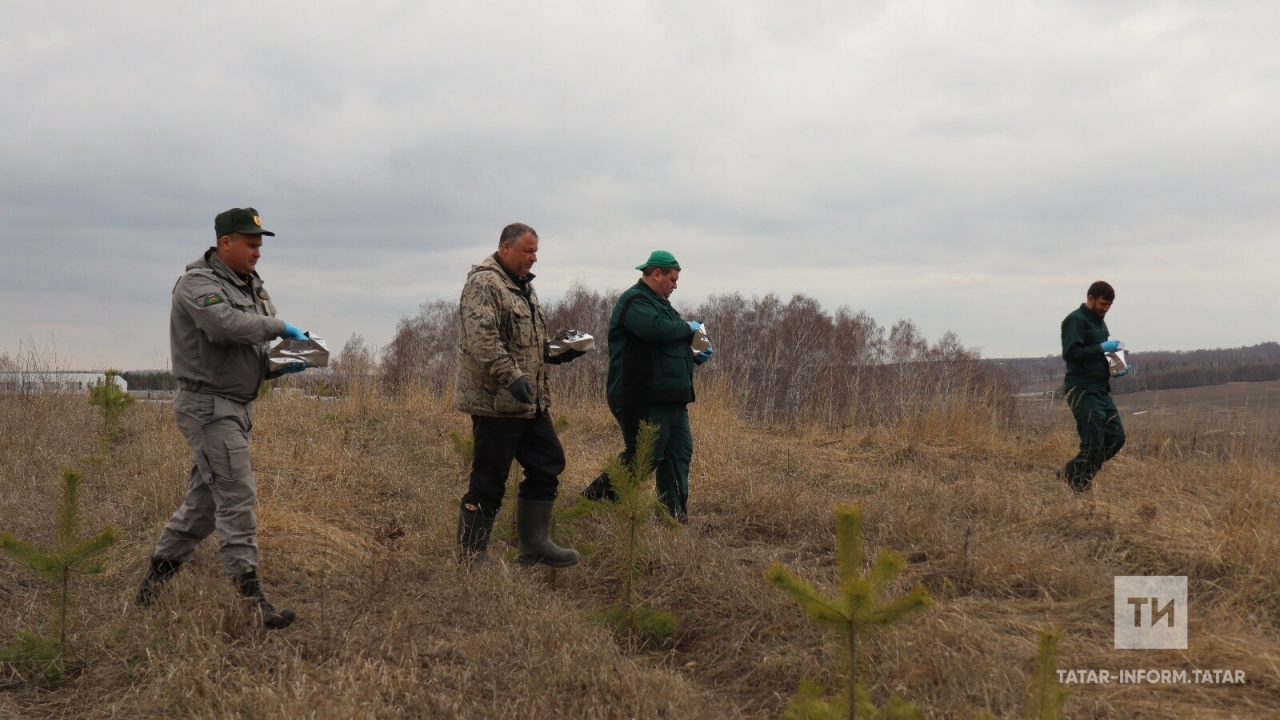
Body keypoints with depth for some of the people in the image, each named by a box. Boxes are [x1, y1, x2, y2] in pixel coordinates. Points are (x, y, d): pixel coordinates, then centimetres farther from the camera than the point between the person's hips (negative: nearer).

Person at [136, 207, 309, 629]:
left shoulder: (252, 286, 16)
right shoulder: (198, 284, -12)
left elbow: (259, 346, 18)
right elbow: (227, 325, -32)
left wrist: (282, 362, -4)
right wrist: (278, 326, -20)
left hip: (235, 408, 9)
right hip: (207, 406, -9)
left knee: (204, 500, 14)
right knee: (237, 499, -12)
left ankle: (153, 585, 27)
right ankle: (250, 601, -10)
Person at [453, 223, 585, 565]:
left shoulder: (524, 286, 19)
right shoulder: (483, 284, -13)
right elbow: (482, 339, -24)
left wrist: (560, 351, 11)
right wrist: (511, 377, -29)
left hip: (531, 401, 10)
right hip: (495, 402, -10)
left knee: (547, 464, 12)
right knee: (488, 481, -3)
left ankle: (534, 545, 22)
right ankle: (470, 555, 8)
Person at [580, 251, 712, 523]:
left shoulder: (658, 302, 23)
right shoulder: (634, 301, -9)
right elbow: (655, 329, -28)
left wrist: (695, 357, 14)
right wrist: (687, 327, -12)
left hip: (670, 396, 10)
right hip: (645, 398, -10)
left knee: (679, 454, 8)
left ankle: (676, 515, 13)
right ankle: (594, 495, 7)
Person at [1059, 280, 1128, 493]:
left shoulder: (1099, 322, 19)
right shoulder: (1075, 320, -9)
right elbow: (1070, 353, -21)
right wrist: (1102, 348, -20)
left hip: (1101, 389, 9)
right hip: (1082, 390, -9)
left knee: (1116, 437, 5)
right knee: (1093, 444, -10)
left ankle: (1070, 473, 13)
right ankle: (1076, 485, 4)